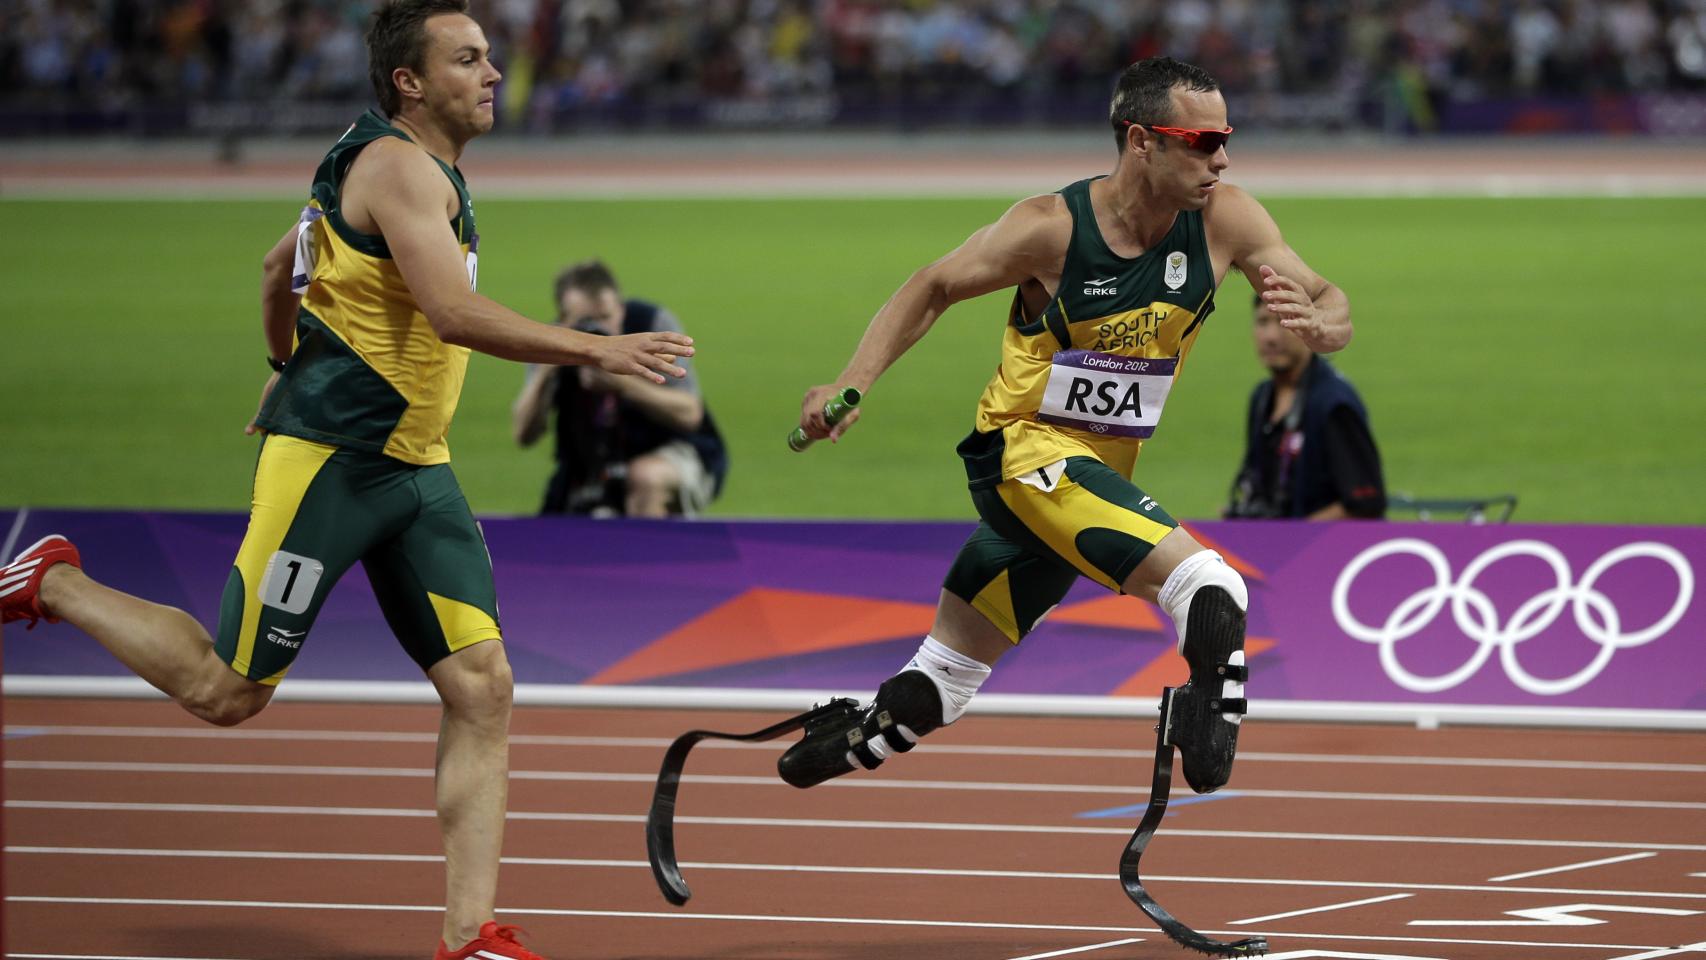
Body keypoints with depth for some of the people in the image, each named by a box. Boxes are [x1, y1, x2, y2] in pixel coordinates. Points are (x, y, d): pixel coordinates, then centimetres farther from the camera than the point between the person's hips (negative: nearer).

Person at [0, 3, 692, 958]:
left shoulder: (422, 169, 16)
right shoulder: (399, 167, -15)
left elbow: (279, 268, 28)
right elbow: (454, 313, -27)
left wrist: (291, 365, 38)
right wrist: (600, 350, -26)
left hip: (414, 470, 9)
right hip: (328, 460, -9)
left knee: (483, 689, -4)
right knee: (228, 692, -1)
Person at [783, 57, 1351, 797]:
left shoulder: (1225, 221, -9)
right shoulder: (1052, 228, -19)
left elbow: (1333, 308, -6)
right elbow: (932, 289, -5)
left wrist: (1315, 326, -30)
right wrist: (854, 382, -16)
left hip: (1100, 470, 6)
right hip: (1025, 453, -6)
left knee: (935, 688, 18)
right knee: (1210, 585, -29)